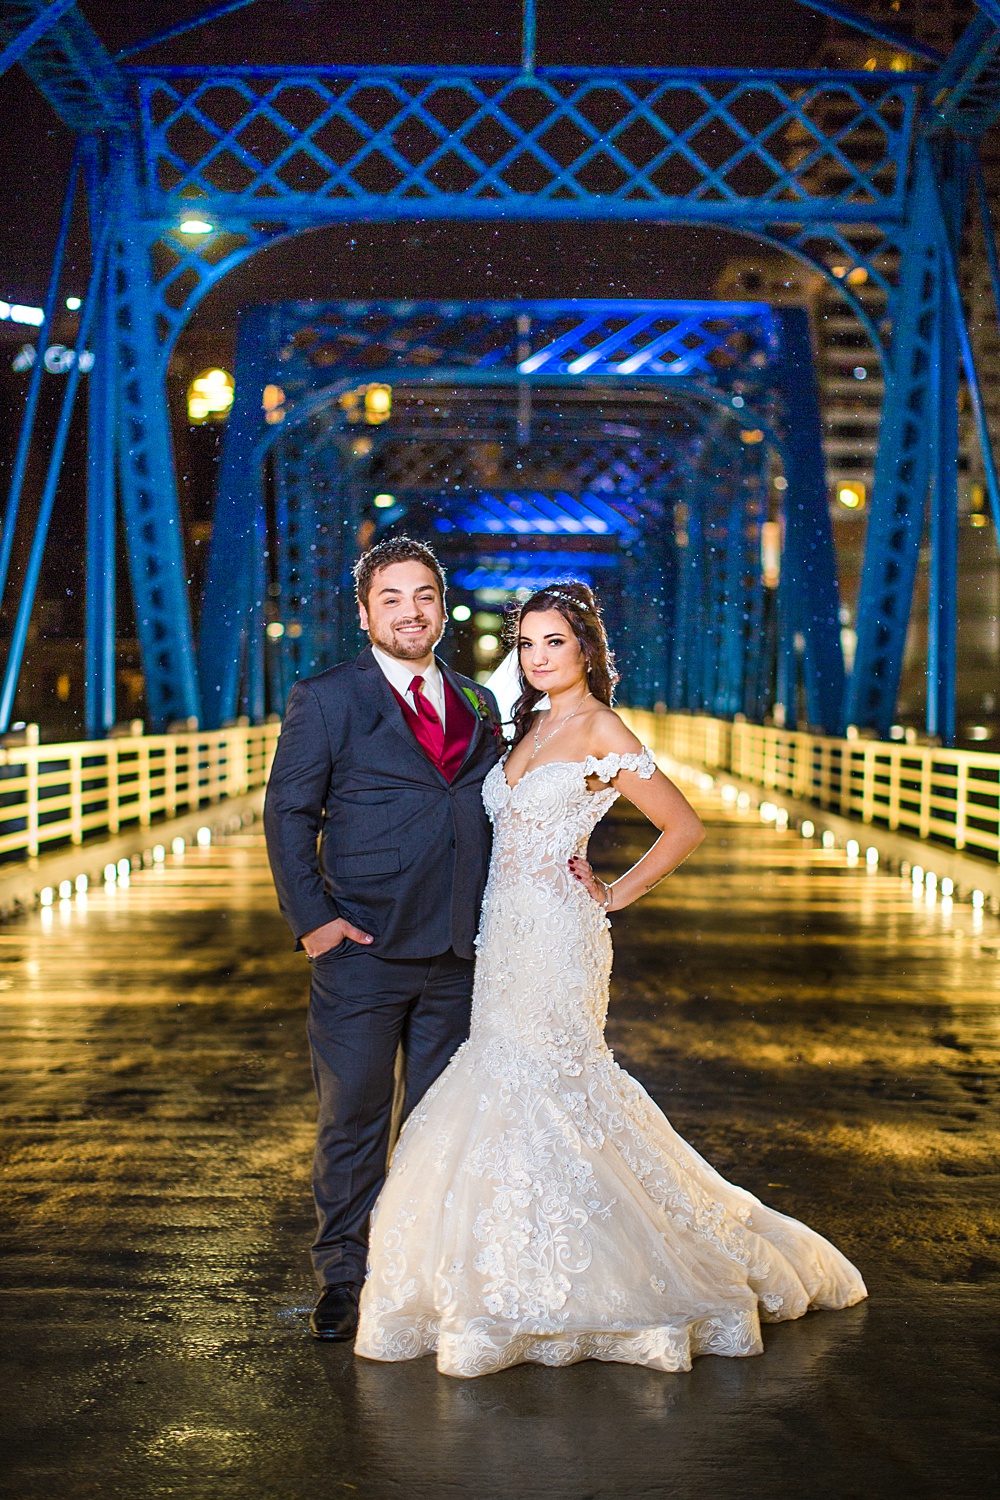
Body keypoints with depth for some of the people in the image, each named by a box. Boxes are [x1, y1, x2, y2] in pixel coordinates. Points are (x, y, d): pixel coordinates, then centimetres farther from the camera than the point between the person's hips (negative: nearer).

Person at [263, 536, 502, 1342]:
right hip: (362, 948, -4)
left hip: (457, 953, 4)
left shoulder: (479, 706, 12)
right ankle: (344, 1278, 18)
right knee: (353, 1118, 4)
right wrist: (311, 916, -11)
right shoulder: (325, 700, -1)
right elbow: (288, 814, -3)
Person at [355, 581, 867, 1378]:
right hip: (506, 933, 8)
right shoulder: (531, 726, 14)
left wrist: (615, 894, -5)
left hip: (556, 937, -8)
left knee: (537, 1086, -8)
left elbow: (685, 827, -7)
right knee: (511, 1090, 9)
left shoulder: (602, 731, -9)